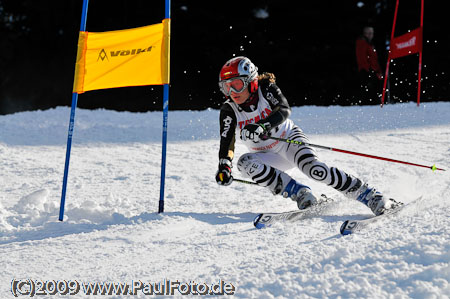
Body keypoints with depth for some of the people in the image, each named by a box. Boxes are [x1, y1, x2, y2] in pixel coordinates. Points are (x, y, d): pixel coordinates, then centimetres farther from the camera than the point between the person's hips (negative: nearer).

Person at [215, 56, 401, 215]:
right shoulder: (229, 111, -12)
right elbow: (227, 142, -18)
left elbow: (284, 110, -33)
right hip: (269, 157, 3)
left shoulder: (265, 89, -17)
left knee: (312, 167, -31)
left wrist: (262, 126, -51)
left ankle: (370, 197, -27)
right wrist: (224, 166, -38)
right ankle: (300, 194, -23)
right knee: (244, 163, -28)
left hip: (289, 139, -3)